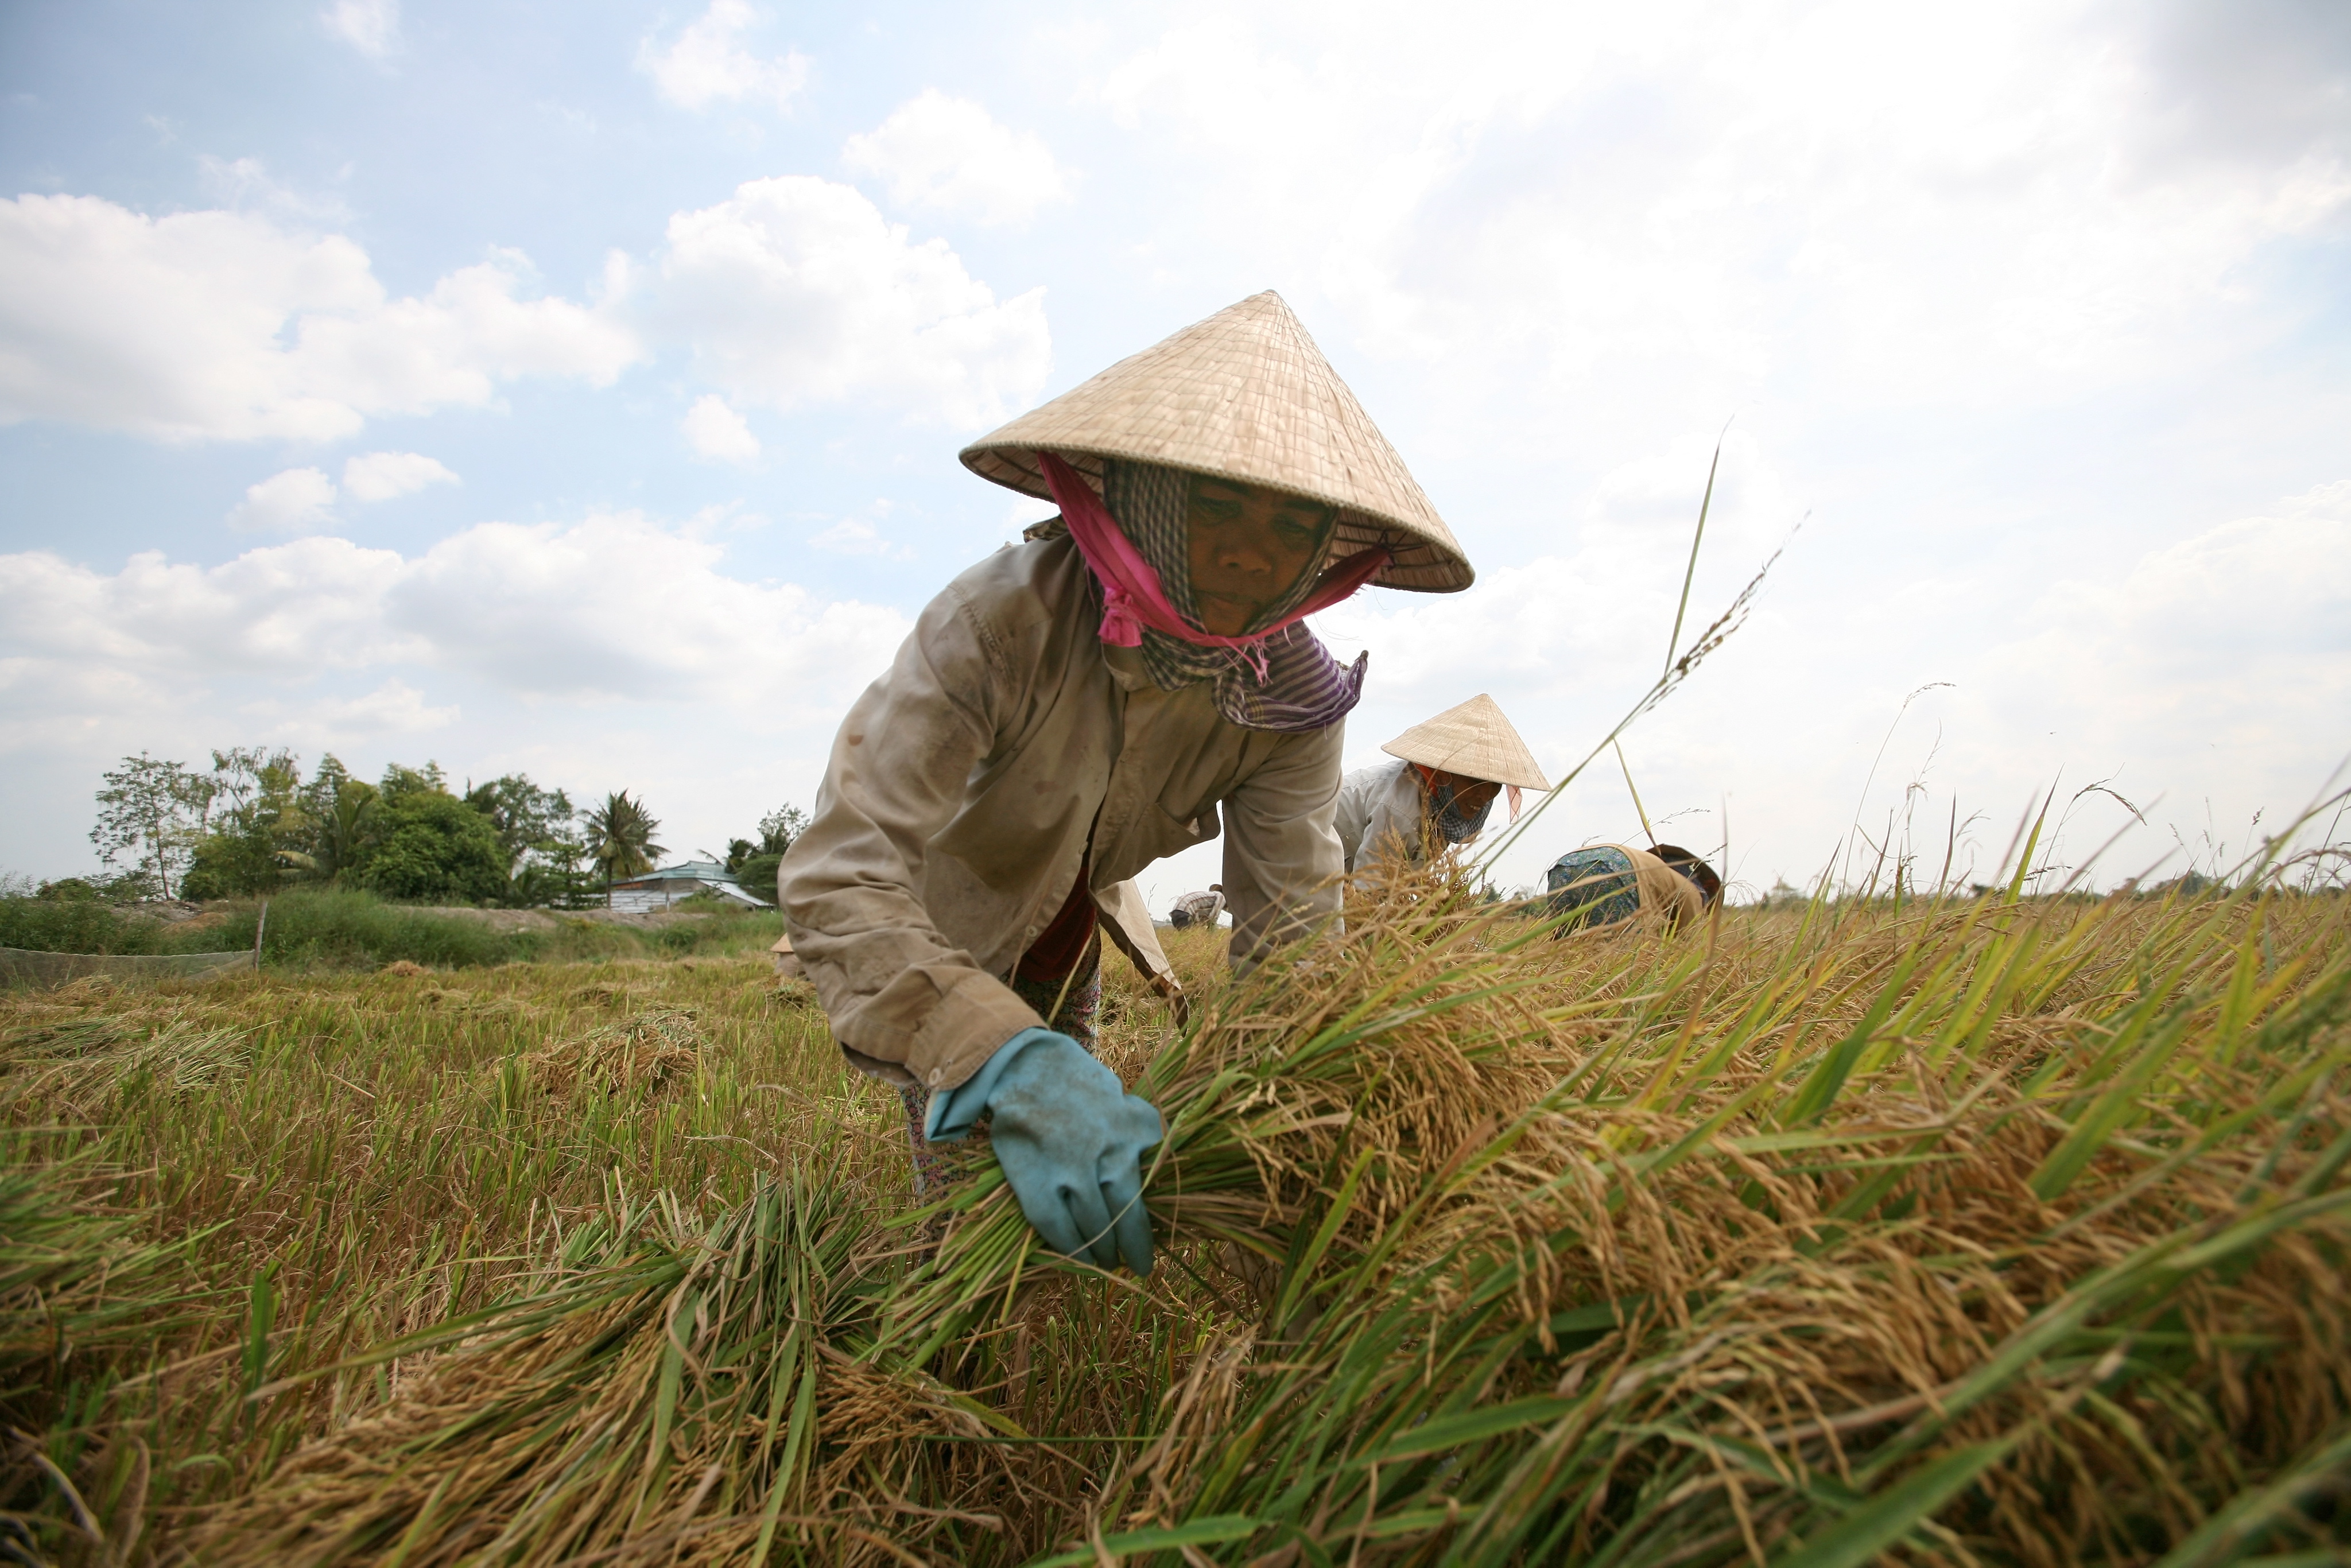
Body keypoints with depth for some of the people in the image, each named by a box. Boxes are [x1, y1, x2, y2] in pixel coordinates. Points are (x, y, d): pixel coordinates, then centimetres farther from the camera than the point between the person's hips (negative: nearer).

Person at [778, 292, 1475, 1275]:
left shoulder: (1292, 697, -27)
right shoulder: (998, 622, -41)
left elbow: (1290, 930, -25)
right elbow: (836, 878, -48)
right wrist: (1008, 1060, -62)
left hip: (1069, 933, 5)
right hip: (933, 924, -4)